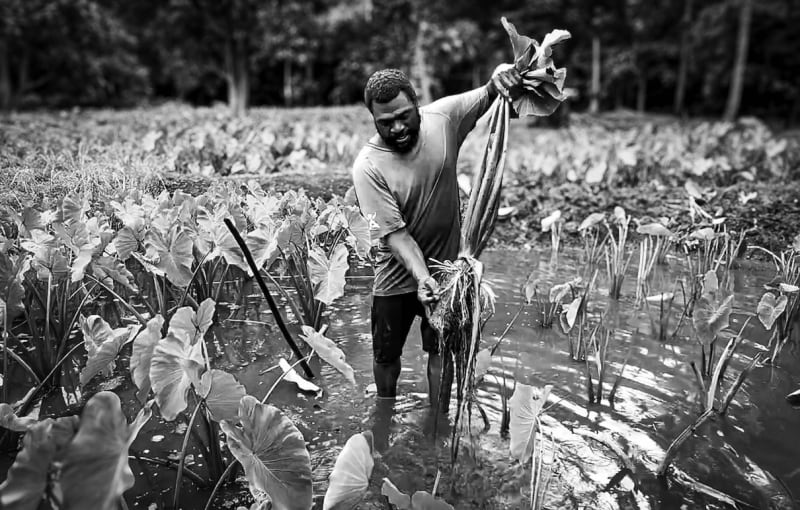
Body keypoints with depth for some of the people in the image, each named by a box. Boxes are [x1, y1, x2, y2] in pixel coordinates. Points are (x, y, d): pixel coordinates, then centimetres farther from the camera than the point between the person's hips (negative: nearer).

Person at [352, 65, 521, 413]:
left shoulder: (443, 117, -13)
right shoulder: (368, 166, -22)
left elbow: (487, 96, -2)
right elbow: (395, 233, -24)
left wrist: (501, 76, -26)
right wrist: (422, 277, -37)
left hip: (447, 267, 1)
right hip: (398, 276, -1)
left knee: (441, 350, 11)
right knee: (386, 355, 17)